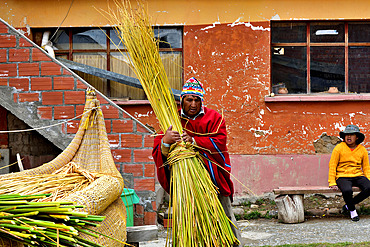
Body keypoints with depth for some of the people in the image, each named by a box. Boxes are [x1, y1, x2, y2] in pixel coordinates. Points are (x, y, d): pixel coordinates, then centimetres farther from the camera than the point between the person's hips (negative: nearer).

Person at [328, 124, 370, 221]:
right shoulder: (339, 148, -1)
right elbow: (332, 166, -2)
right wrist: (332, 183, -10)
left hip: (358, 176, 4)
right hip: (342, 176, -4)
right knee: (347, 191, -36)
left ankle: (348, 205, -5)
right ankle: (352, 210, -4)